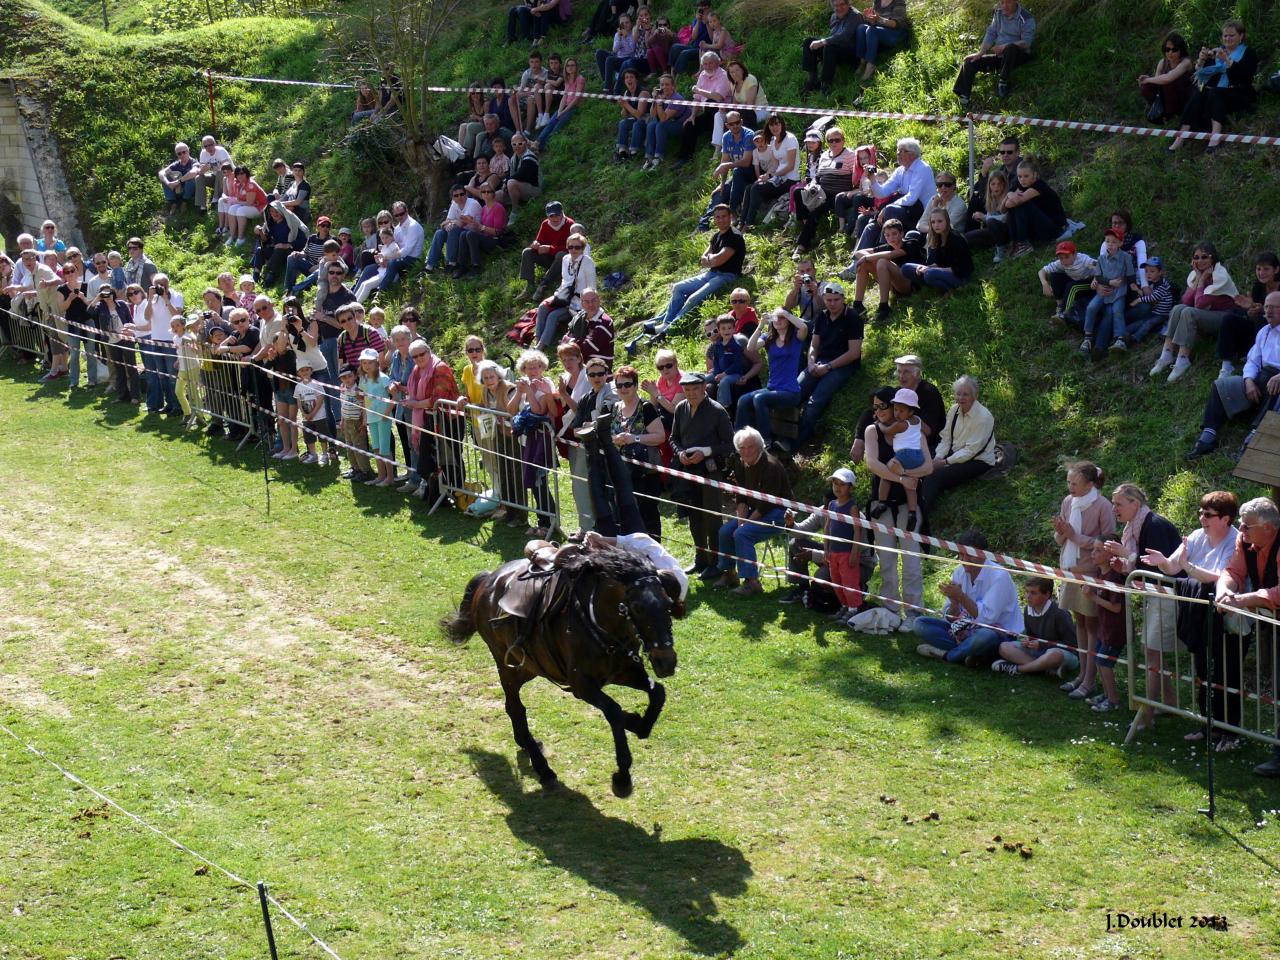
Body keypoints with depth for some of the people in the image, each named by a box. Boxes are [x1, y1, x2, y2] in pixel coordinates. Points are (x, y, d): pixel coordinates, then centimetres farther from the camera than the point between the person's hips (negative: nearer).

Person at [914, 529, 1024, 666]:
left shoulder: (999, 576, -17)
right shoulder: (959, 573, 2)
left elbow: (987, 618, -22)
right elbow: (951, 618, 1)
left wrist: (962, 597, -26)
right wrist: (954, 602, -20)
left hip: (1000, 634, -7)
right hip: (967, 630, 7)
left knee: (985, 637, -43)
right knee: (920, 624, -8)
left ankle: (945, 655, -16)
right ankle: (968, 652, -20)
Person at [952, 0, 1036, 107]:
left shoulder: (1026, 18, -12)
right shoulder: (999, 13, 6)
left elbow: (1026, 43, -19)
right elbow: (990, 34, 7)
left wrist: (1004, 47, -27)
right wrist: (980, 53, -5)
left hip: (1019, 55, -6)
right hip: (999, 56, 6)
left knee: (1010, 48, -40)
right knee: (970, 61, -8)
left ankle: (1004, 83, -25)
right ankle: (963, 98, -15)